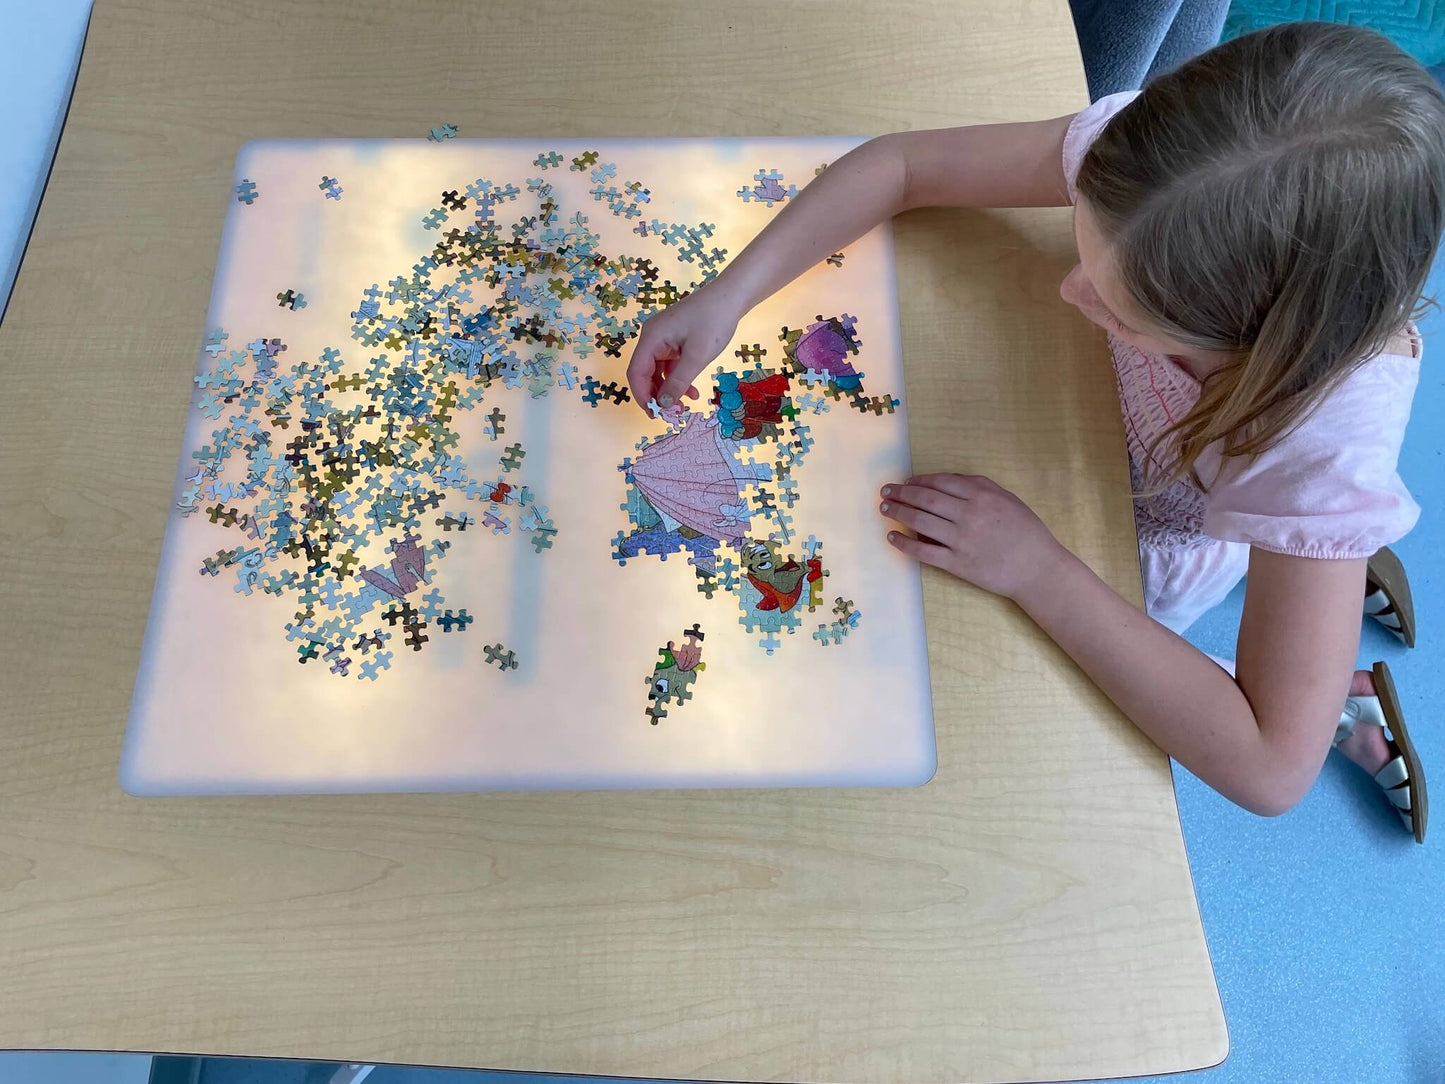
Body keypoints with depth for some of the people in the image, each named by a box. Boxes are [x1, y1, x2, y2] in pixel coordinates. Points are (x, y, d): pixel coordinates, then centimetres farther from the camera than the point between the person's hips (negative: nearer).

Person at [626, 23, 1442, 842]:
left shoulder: (1329, 435, -44)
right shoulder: (1154, 160, -36)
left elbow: (1270, 771, -41)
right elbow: (901, 165, -24)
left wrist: (1035, 570, -43)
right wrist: (730, 294, -35)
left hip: (1157, 538, -4)